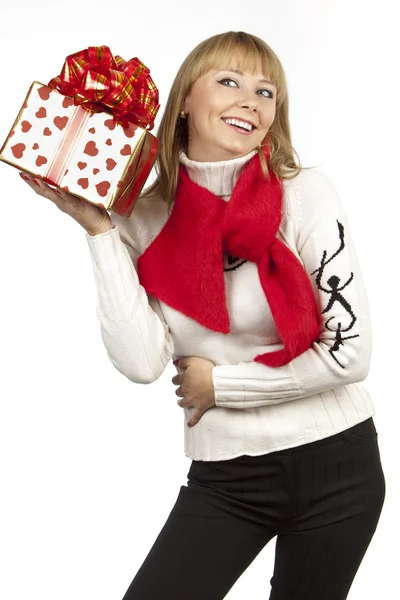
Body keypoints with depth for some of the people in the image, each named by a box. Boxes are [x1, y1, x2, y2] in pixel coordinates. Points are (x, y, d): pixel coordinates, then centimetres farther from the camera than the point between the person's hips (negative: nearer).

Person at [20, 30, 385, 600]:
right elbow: (143, 363, -15)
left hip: (334, 466, -1)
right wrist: (100, 231, -16)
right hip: (224, 476, 1)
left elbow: (349, 353, -13)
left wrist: (218, 384, -8)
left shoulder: (306, 194, -10)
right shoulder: (147, 218, -4)